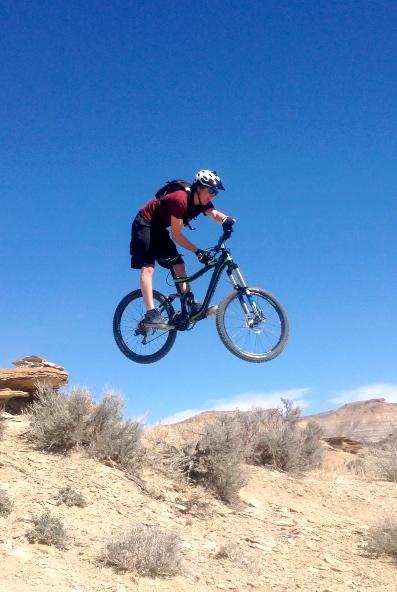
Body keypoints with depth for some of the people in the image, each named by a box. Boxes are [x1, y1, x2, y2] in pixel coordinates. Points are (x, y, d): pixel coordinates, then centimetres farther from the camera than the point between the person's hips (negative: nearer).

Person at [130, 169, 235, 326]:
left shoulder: (203, 203, -6)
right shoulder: (180, 200, -29)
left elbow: (215, 214, -25)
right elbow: (176, 235, -27)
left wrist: (226, 220, -48)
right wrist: (198, 251, -31)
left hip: (159, 228, 9)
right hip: (145, 224, -9)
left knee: (178, 265, 1)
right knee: (148, 267, -18)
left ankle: (190, 305, 0)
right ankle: (151, 313, -26)